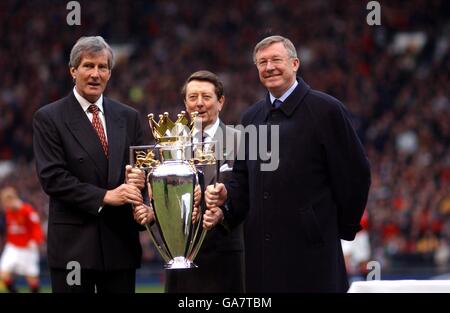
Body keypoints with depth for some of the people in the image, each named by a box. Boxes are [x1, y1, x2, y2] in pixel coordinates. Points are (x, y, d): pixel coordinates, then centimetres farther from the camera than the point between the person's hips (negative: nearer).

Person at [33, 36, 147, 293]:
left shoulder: (129, 117, 13)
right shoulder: (49, 118, -1)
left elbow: (144, 166, 15)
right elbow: (52, 177, -10)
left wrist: (140, 177, -11)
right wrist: (105, 196, -17)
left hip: (121, 243, 4)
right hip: (73, 245, -4)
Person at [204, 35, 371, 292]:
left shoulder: (327, 110, -5)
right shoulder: (252, 117, 15)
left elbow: (355, 173, -3)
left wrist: (343, 228, 1)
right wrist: (227, 200, -2)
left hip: (310, 248, -6)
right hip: (262, 249, 6)